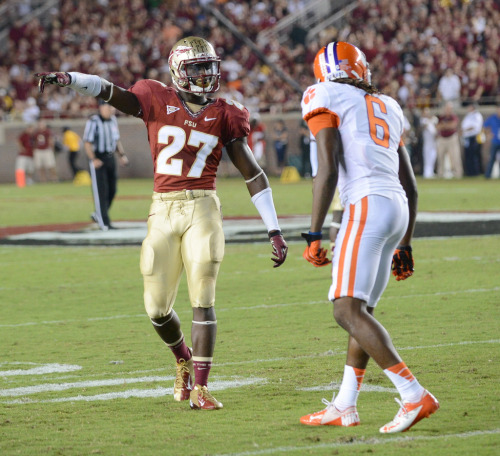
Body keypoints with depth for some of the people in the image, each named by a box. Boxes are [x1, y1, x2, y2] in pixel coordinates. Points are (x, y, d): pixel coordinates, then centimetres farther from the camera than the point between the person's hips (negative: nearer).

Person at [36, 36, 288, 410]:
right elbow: (109, 92, -10)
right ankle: (184, 360, 34)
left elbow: (253, 174, 5)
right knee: (158, 309, 4)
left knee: (203, 300, -9)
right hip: (164, 210, 1)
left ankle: (200, 387, -3)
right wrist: (67, 79, -29)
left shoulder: (224, 115, 3)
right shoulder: (158, 100, 3)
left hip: (203, 209, -1)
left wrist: (275, 231, 2)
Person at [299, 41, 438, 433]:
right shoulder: (387, 108, 25)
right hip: (399, 209, 8)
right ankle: (345, 408, 22)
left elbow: (328, 170, -9)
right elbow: (411, 186, 24)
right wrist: (404, 245, 29)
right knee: (361, 310, 17)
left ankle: (415, 396, -23)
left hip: (366, 206, -8)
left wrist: (315, 233, -9)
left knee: (348, 310, -13)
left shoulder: (326, 100, 4)